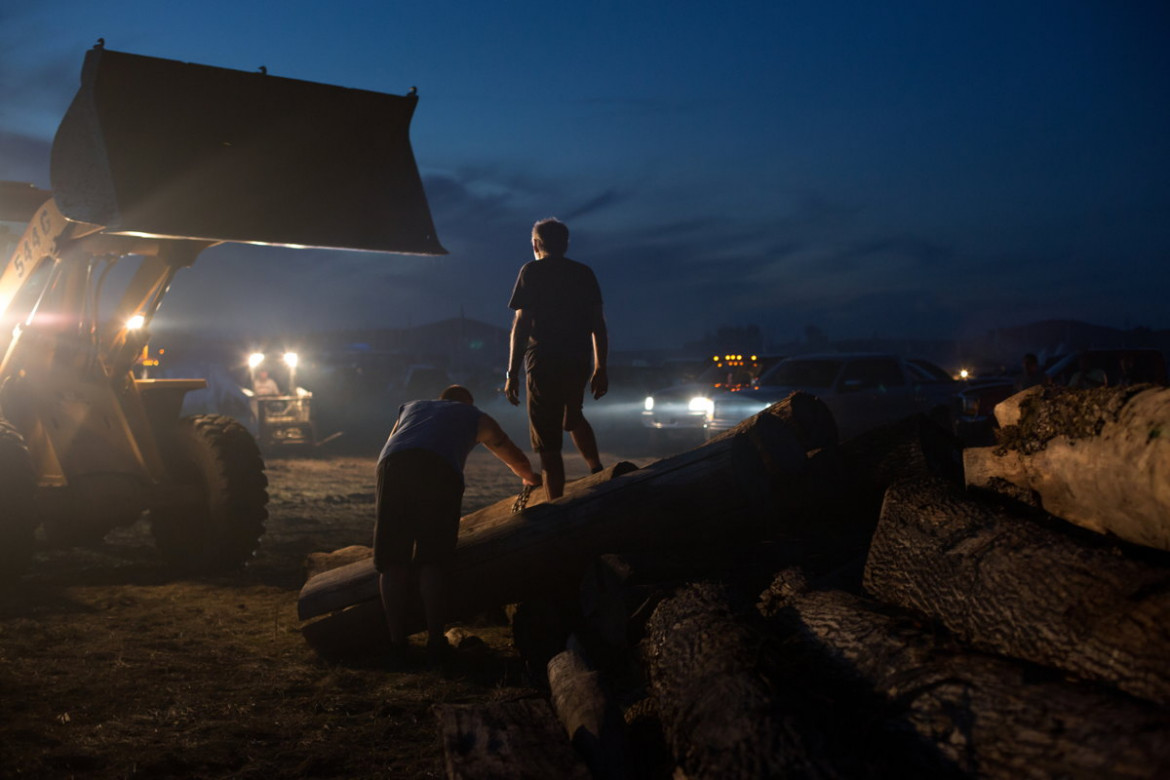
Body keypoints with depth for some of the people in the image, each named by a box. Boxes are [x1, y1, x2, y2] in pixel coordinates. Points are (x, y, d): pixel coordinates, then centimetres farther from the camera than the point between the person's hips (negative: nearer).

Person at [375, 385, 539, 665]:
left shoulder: (411, 407, 41)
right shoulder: (477, 418, 35)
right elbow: (518, 460, 46)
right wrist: (531, 478, 68)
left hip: (392, 464, 2)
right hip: (440, 470, -2)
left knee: (391, 563, 5)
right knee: (432, 563, 2)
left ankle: (397, 643, 5)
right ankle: (435, 644, 3)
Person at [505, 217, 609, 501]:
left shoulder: (532, 271, -2)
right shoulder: (584, 273, 11)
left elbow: (522, 324, -9)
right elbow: (598, 324, 10)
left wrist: (512, 374, -8)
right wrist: (601, 368, 17)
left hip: (544, 363, -5)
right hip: (579, 362, 5)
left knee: (548, 445, 1)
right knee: (573, 417, 32)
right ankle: (598, 471, 23)